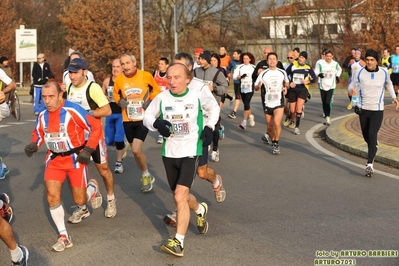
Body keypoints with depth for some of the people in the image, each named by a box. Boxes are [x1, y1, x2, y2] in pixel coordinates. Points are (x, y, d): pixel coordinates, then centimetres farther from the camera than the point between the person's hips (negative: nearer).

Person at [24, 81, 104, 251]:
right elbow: (39, 133, 17)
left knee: (79, 201, 3)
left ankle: (92, 187, 41)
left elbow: (96, 127, -15)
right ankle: (64, 237, 4)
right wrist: (33, 145, -5)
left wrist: (88, 150, -18)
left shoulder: (73, 111, -21)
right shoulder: (42, 115, -1)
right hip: (54, 159, 5)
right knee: (52, 196, -9)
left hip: (75, 158, -5)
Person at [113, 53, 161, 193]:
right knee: (136, 151, 15)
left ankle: (146, 175, 8)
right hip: (127, 120, 4)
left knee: (136, 149, -17)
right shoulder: (119, 79, -5)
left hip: (143, 119, -4)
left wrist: (151, 102, -10)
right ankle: (147, 176, 35)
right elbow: (116, 94, 14)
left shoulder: (146, 75, -11)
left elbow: (156, 90, 5)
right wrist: (120, 101, -6)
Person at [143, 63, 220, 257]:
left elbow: (214, 108, 12)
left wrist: (208, 127, -2)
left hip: (190, 152, -3)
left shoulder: (198, 96, -9)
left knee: (180, 196, -18)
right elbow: (147, 117, 6)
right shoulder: (161, 98, -8)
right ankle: (200, 210, 50)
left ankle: (178, 242, -12)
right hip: (169, 153, 4)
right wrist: (157, 123, -16)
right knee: (180, 196, 17)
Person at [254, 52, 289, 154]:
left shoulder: (282, 72, 2)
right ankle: (273, 142, 31)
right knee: (270, 126, 8)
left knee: (277, 123, -21)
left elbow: (286, 82, 21)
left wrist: (285, 87, 1)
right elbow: (256, 87, 2)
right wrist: (258, 86, -21)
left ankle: (276, 144, -8)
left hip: (279, 102, -1)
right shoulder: (263, 74, -2)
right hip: (267, 103, 1)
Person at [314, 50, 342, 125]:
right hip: (322, 85, 1)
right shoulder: (320, 63, -8)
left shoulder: (335, 64, 2)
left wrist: (337, 76, 13)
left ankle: (328, 117, -12)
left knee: (328, 102, -15)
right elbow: (316, 71, -3)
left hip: (331, 85, -1)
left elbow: (339, 69, 23)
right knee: (324, 102, 8)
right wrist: (319, 74, -23)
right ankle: (326, 115, 21)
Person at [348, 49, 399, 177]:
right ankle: (373, 148, 48)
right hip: (363, 109, 1)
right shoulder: (358, 72, -8)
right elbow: (352, 85, -5)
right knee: (366, 136, 13)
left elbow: (388, 84, 18)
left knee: (372, 135, -16)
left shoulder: (384, 72, -2)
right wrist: (351, 90, -30)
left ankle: (370, 164, -19)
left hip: (377, 110, -1)